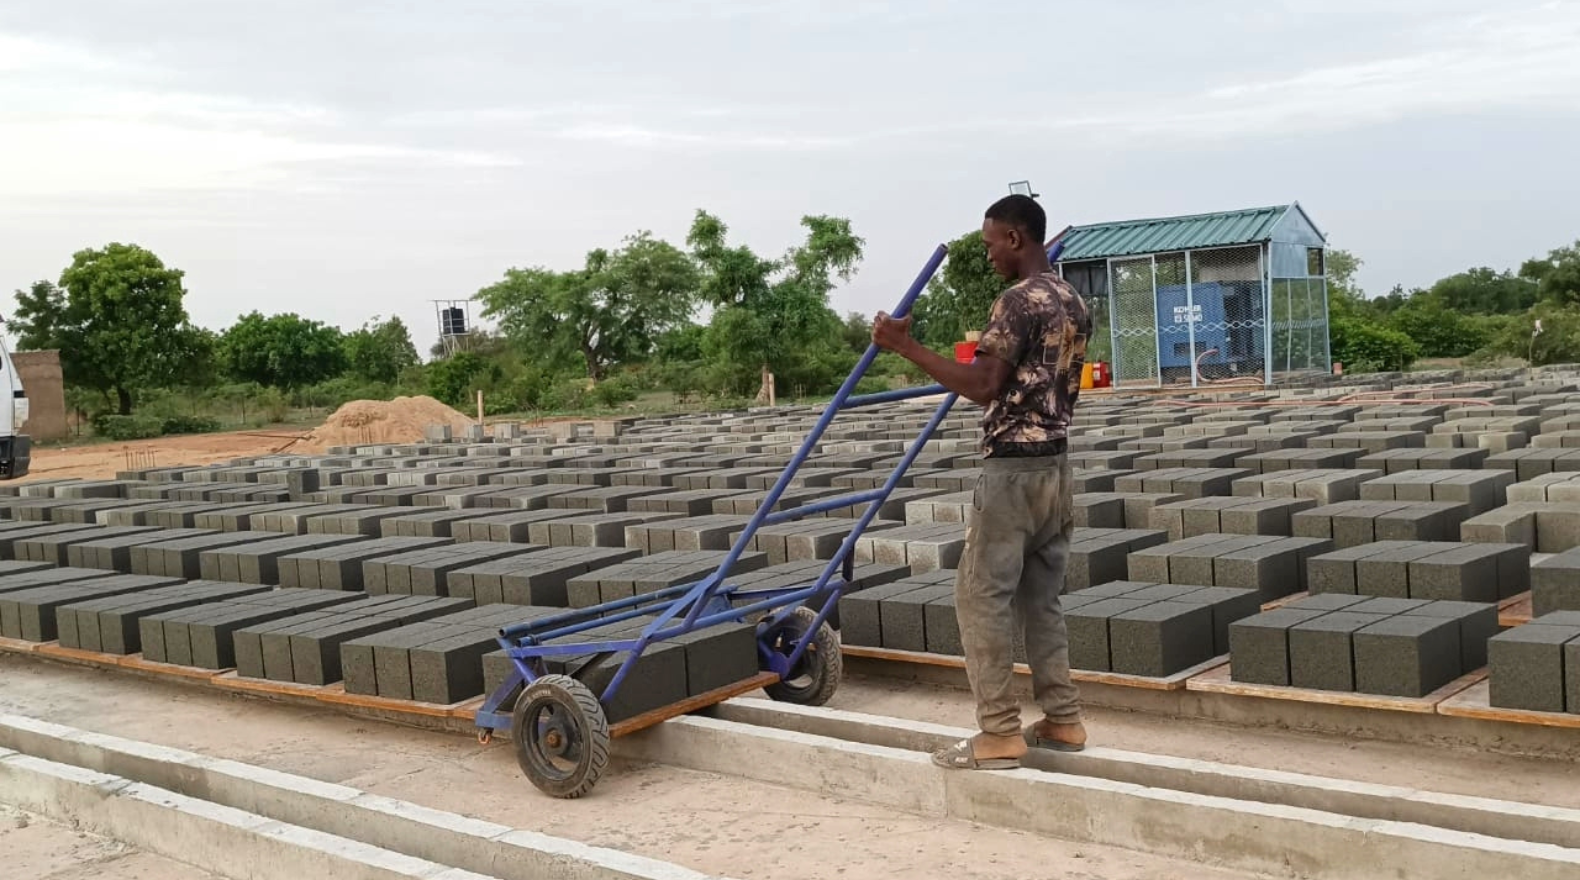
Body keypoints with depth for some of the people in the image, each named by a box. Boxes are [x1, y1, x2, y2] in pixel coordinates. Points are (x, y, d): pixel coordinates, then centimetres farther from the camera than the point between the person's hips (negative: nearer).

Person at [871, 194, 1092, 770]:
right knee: (1041, 600, 15)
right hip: (1056, 466, 9)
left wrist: (906, 346, -18)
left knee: (982, 599, -3)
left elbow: (982, 388, -21)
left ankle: (999, 735, -2)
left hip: (1013, 469, -9)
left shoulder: (1018, 301, -15)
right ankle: (1063, 721, 18)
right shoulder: (1075, 303, 14)